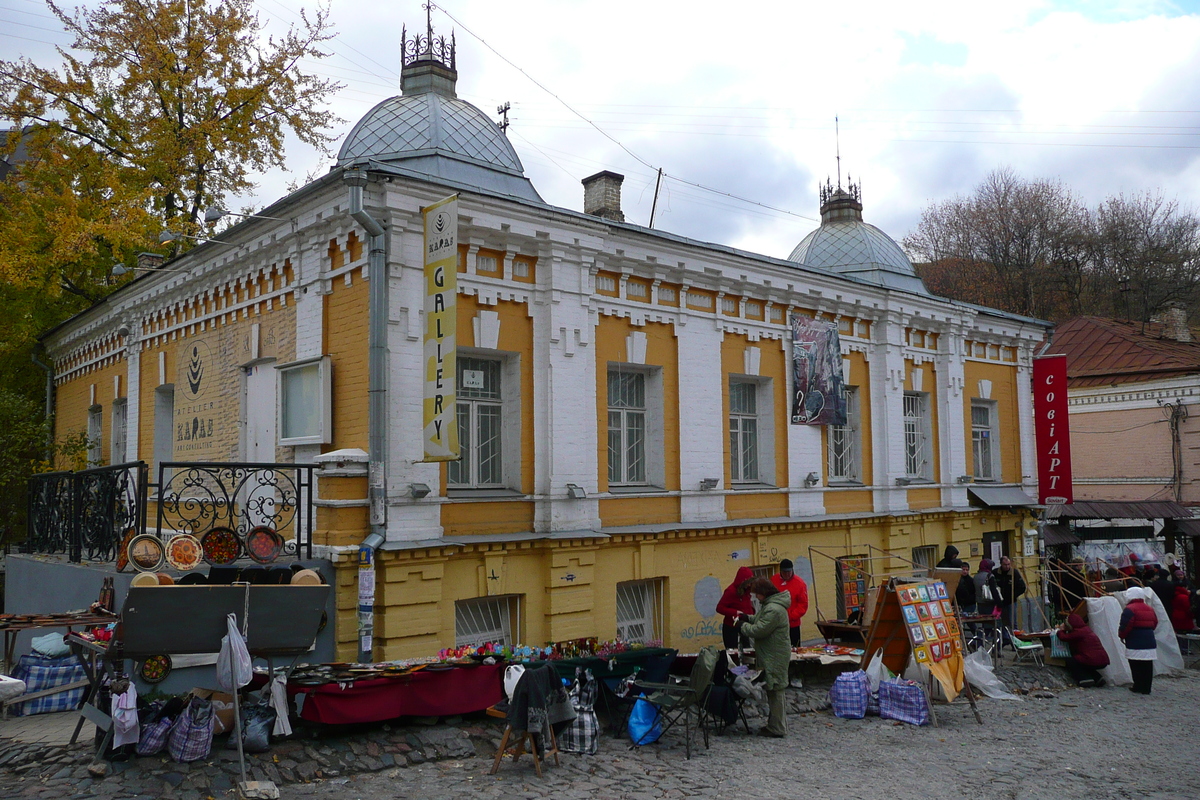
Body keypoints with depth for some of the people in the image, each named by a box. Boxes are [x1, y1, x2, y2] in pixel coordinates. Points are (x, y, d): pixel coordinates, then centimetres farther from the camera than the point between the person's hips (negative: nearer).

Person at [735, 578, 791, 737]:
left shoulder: (774, 610, -24)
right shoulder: (768, 605, 11)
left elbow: (759, 630, -24)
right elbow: (762, 621, 24)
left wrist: (742, 626, -9)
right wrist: (748, 618, 8)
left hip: (775, 657, -11)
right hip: (770, 656, 11)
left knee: (774, 690, -3)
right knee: (772, 690, 17)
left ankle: (777, 728, 4)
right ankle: (775, 723, 26)